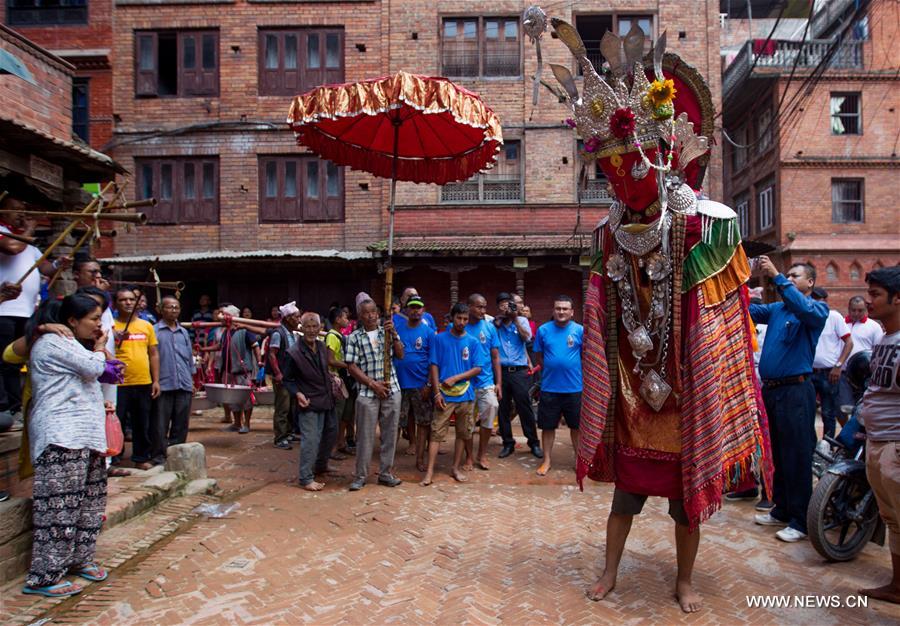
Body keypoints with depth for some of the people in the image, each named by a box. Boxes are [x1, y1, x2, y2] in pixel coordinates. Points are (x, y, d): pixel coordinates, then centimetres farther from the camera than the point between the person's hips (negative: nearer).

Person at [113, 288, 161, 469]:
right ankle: (112, 460, 16)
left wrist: (156, 381, 7)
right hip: (119, 384, -3)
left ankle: (141, 458, 25)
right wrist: (114, 339, -21)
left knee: (142, 424, 12)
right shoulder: (111, 326, -1)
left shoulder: (146, 326, 9)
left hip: (143, 383, 3)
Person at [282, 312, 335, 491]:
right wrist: (298, 394, -25)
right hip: (309, 403, -8)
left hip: (326, 400, 8)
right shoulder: (294, 353, -16)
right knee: (310, 440, -7)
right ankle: (306, 478, 6)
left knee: (330, 433, 21)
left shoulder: (322, 347, 4)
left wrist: (332, 380, 6)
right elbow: (288, 380, -11)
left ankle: (320, 466, 42)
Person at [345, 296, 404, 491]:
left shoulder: (388, 331, 8)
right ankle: (360, 475, 15)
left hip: (392, 390, 3)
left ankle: (385, 473, 22)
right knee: (365, 436, 3)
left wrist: (393, 334, -13)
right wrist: (373, 384, -12)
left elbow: (400, 355, 1)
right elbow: (352, 367, -5)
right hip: (367, 393, -3)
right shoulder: (354, 337, -1)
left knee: (390, 434, 9)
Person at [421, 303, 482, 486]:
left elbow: (477, 369, 0)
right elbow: (433, 366, -1)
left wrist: (455, 378, -12)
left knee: (463, 433, 10)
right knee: (437, 433, -4)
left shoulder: (473, 342, 4)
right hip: (444, 395, -2)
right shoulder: (439, 339, 1)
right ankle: (429, 472, -1)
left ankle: (456, 468, 23)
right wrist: (437, 392, -9)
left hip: (465, 395, 2)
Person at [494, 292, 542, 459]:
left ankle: (534, 442, 13)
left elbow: (527, 337, -10)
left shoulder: (522, 320, 6)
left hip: (519, 371, -1)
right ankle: (508, 443, 19)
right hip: (501, 371, 1)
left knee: (525, 408, 1)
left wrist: (515, 319, -12)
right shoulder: (495, 322, 7)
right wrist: (499, 319, -12)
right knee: (503, 409, 7)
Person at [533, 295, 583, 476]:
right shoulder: (543, 330, -1)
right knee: (548, 426, 9)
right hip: (549, 387, 1)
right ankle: (547, 460, 23)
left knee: (577, 426, 12)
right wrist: (550, 369, 2)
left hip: (575, 388, -1)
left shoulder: (580, 330, -4)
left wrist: (573, 368, 0)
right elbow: (538, 357, 7)